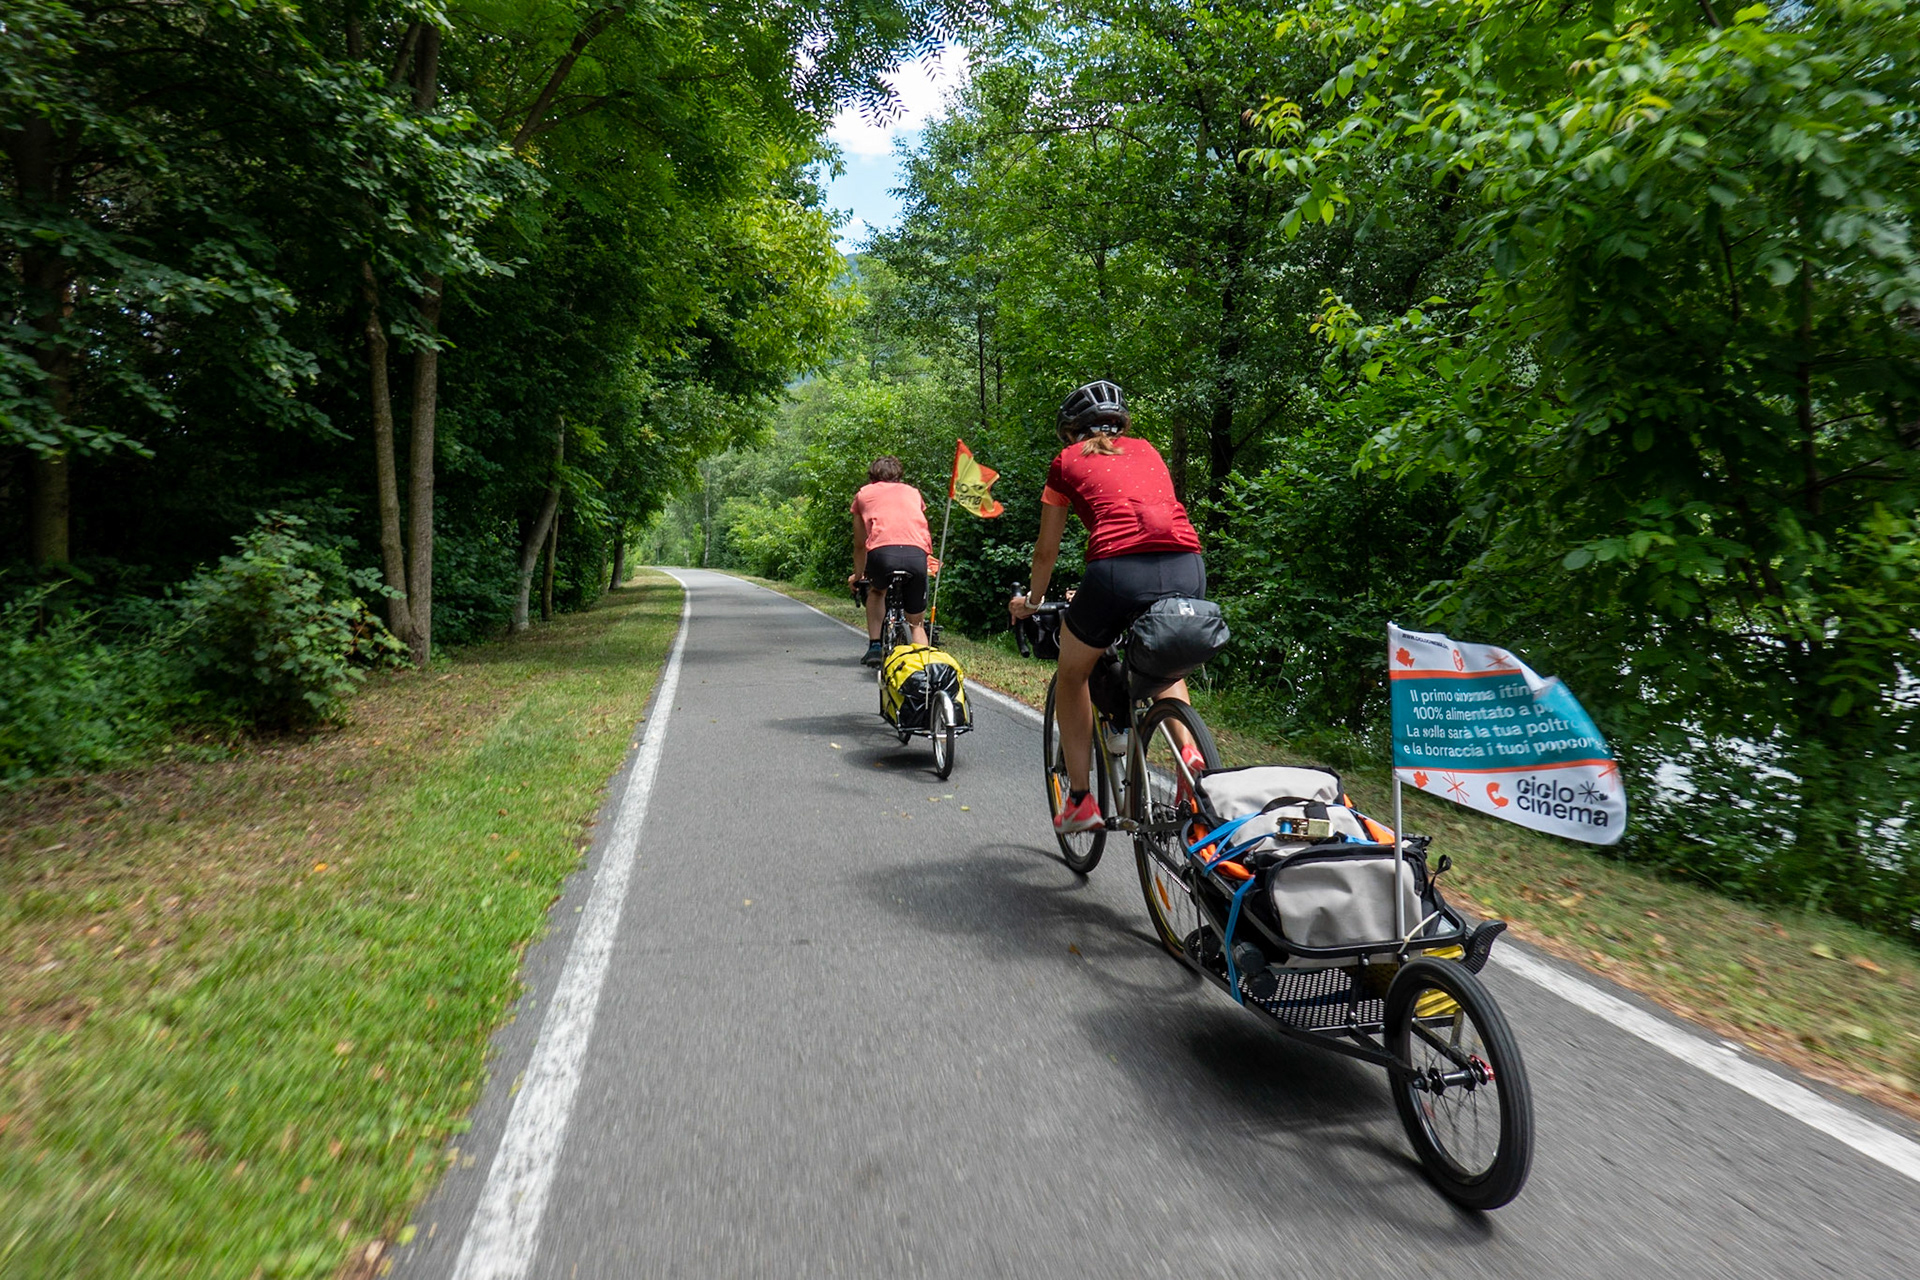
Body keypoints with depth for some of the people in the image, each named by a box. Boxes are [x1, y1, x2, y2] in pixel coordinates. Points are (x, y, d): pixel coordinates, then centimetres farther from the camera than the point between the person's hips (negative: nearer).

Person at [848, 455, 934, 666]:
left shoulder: (863, 494, 28)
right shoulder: (912, 492, 32)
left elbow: (860, 544, 35)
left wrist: (858, 575, 51)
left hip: (882, 552, -1)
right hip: (917, 553, 1)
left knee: (877, 591, 33)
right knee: (917, 623, 19)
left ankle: (874, 646, 21)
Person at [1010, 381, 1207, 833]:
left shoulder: (1067, 461, 19)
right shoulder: (1146, 450, 30)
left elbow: (1046, 551, 24)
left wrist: (1030, 602, 43)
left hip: (1119, 568, -4)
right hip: (1188, 569, 4)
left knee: (1072, 676, 23)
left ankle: (1080, 800, 21)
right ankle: (1189, 751, 11)